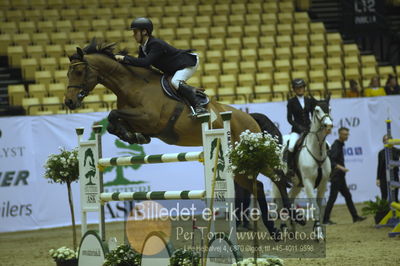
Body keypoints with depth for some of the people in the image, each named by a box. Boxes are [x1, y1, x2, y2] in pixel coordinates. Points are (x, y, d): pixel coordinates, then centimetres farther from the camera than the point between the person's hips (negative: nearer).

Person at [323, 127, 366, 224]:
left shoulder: (340, 145, 13)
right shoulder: (335, 146, -16)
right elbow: (331, 162, -25)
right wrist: (340, 167, -35)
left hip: (340, 177, 10)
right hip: (336, 177, -10)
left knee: (348, 196, 12)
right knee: (332, 197, -7)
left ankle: (355, 217, 17)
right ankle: (326, 219, -2)